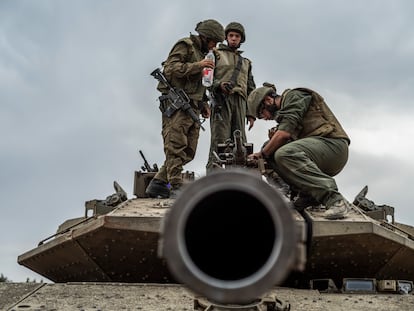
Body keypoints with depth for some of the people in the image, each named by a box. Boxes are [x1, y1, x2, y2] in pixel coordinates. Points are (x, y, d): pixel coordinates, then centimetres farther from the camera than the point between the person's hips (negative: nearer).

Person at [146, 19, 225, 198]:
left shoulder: (201, 53, 26)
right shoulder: (185, 46, -1)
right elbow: (171, 68, -16)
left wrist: (203, 104, 19)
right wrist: (198, 66, -18)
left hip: (192, 107, 9)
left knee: (188, 152, 5)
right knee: (176, 147, -11)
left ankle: (158, 184, 8)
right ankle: (176, 187, -13)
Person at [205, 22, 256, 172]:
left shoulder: (246, 62, 31)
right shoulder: (216, 54, 17)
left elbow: (251, 89, 26)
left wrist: (251, 113, 14)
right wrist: (219, 84, -17)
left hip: (240, 101, 5)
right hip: (221, 99, -5)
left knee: (239, 141, -7)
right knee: (219, 140, -17)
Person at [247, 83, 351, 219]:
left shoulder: (294, 96, -1)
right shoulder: (283, 111, 27)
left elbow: (285, 133, -15)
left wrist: (261, 154, -6)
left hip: (333, 143, -9)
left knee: (285, 154, -30)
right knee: (272, 152, 3)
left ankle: (334, 200, -31)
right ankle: (309, 194, -3)